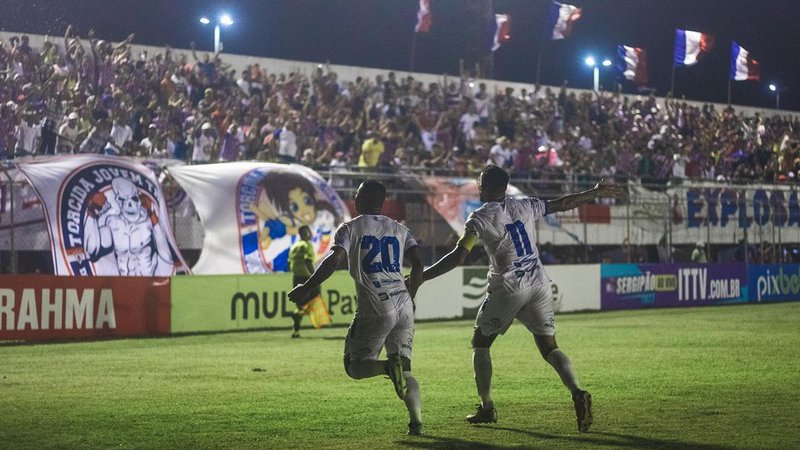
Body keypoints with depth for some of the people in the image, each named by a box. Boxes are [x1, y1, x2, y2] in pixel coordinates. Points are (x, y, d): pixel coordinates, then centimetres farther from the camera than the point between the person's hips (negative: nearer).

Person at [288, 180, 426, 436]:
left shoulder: (351, 228, 3)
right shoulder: (399, 230, 17)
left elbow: (334, 260, -11)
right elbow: (418, 265, 10)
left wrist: (307, 288, -7)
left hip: (375, 308, -5)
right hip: (404, 306, 5)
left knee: (354, 366, 6)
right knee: (404, 369, 9)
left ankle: (389, 367, -26)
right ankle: (416, 420, -13)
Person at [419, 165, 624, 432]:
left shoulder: (480, 218, -7)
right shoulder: (525, 206, 8)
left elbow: (458, 257, -14)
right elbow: (562, 204, 19)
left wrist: (420, 276, -11)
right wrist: (596, 193, 33)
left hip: (508, 288, -5)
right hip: (539, 284, 5)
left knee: (480, 343, 15)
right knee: (549, 347, 7)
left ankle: (487, 408, 16)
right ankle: (577, 392, -17)